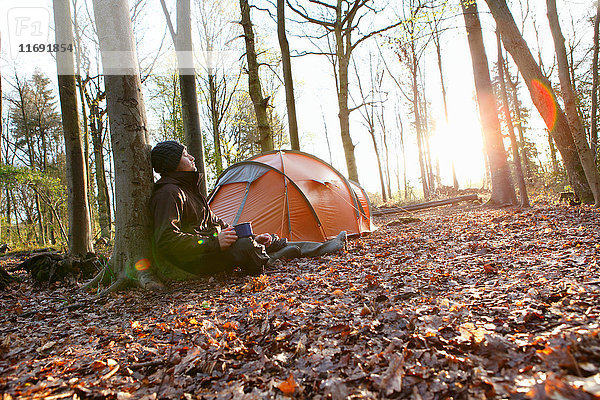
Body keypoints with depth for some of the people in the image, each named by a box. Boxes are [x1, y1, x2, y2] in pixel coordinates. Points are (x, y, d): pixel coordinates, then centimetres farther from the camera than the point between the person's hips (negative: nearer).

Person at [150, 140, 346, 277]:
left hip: (210, 249, 10)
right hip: (196, 261, -10)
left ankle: (325, 247, 9)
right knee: (244, 246, -35)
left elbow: (215, 223, 20)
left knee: (271, 241, 4)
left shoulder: (188, 189, 19)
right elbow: (166, 239, -26)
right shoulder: (169, 193, -15)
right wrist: (213, 243, -29)